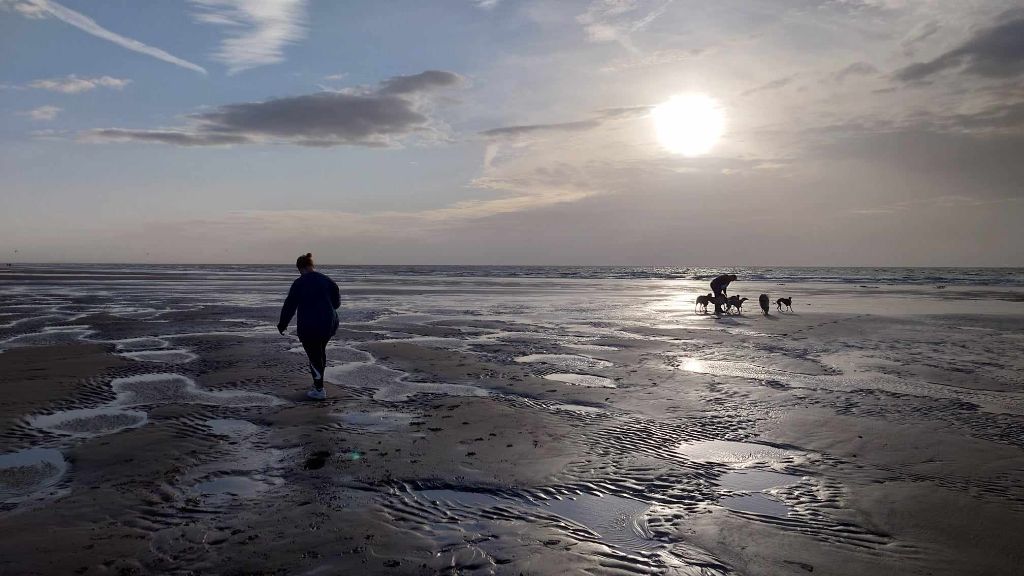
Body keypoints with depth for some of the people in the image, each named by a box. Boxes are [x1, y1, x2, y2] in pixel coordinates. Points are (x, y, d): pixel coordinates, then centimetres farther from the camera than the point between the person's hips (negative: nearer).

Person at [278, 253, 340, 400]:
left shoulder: (299, 283, -9)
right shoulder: (327, 281, 3)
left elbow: (289, 305, -4)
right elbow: (336, 303, 10)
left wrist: (282, 324, 8)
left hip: (308, 327, -5)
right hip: (329, 324, 5)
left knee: (314, 356, 4)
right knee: (321, 350, 25)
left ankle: (319, 390, 7)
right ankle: (318, 382, 32)